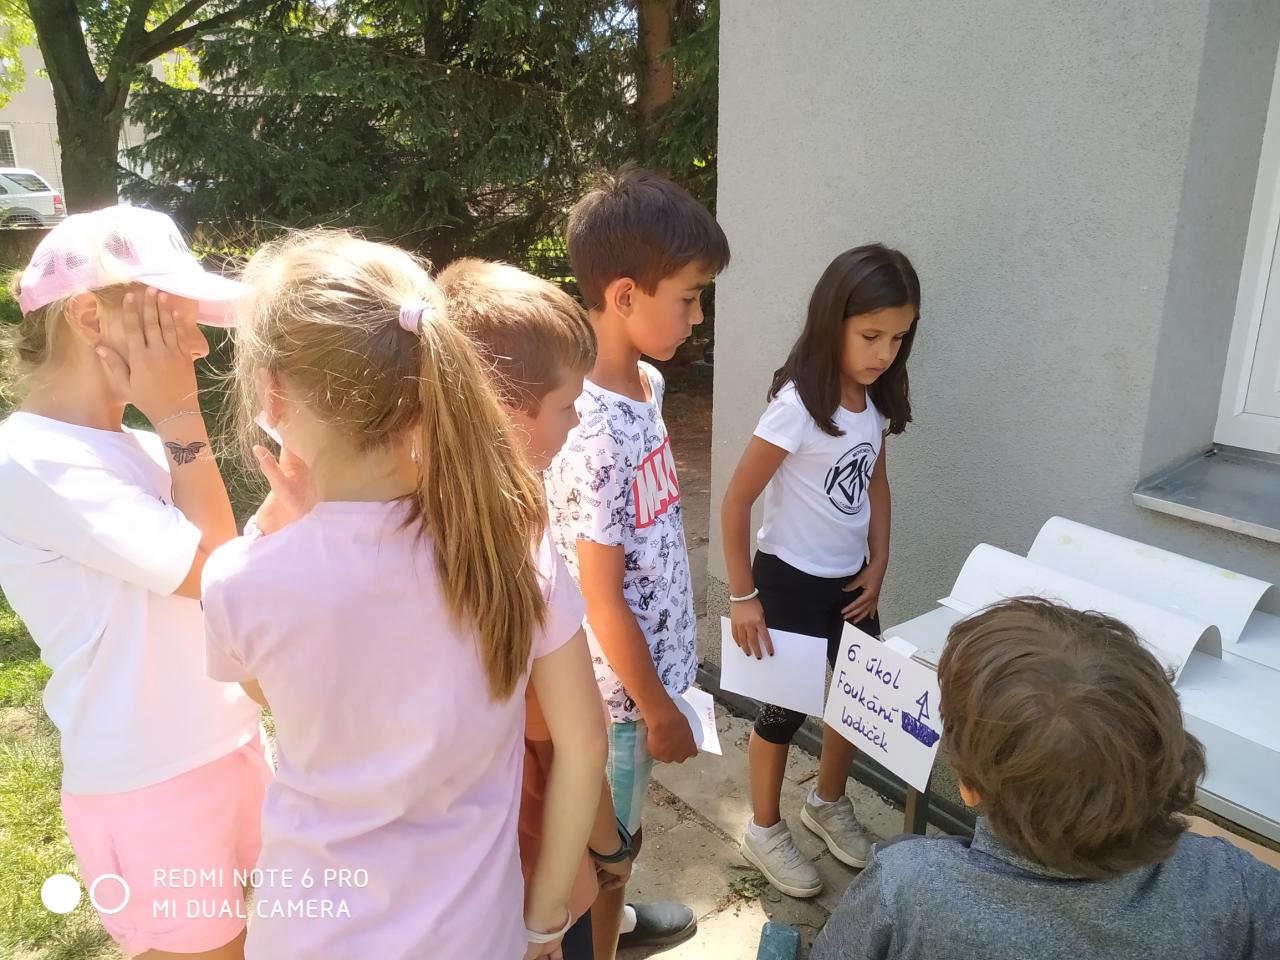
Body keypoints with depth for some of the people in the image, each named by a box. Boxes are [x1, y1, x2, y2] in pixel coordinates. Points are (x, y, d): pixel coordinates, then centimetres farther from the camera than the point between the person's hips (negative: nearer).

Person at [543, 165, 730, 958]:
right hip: (617, 684, -9)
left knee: (623, 830, 32)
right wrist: (658, 709, -12)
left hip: (651, 660, 9)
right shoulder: (595, 434, -30)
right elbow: (603, 600, -23)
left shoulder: (647, 383, -2)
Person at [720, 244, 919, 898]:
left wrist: (877, 565, 6)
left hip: (850, 579, 7)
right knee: (786, 706, 8)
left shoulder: (877, 401, -3)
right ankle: (765, 831, 32)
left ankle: (828, 804, 43)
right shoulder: (797, 405, -24)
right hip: (791, 578, -6)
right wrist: (743, 597, -16)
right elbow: (735, 502, -20)